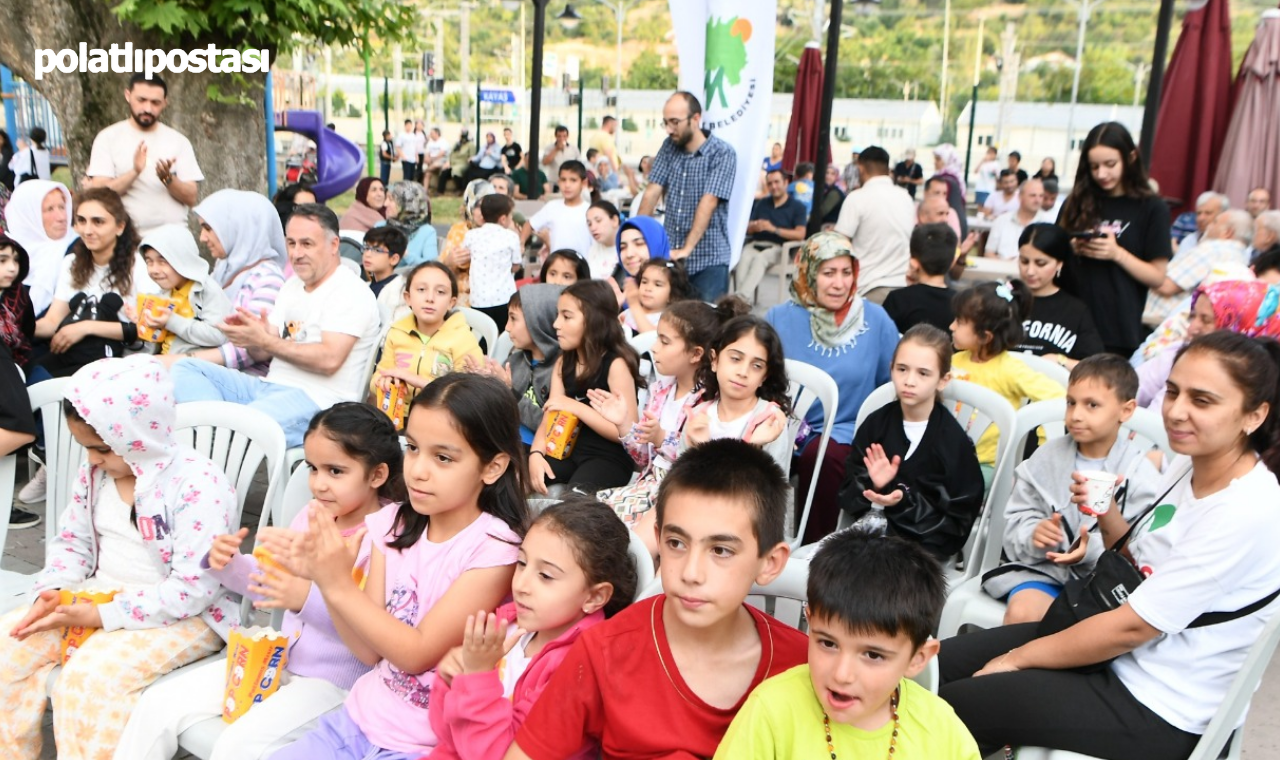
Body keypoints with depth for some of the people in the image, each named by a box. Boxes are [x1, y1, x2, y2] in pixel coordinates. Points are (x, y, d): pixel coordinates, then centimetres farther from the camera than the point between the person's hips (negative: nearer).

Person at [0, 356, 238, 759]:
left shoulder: (198, 484, -23)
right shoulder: (97, 471, 2)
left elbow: (195, 589, -26)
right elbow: (71, 540, 15)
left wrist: (102, 616, -24)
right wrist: (53, 591, -7)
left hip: (183, 616, -8)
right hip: (101, 596, 8)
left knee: (93, 673, -30)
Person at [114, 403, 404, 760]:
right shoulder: (312, 514, 5)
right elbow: (268, 580, 17)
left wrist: (307, 598, -38)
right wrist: (227, 563, -3)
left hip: (334, 681, -8)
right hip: (280, 660, 8)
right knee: (157, 704, 3)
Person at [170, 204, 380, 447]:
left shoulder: (351, 292, -6)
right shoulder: (292, 285, 20)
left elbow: (329, 359, -19)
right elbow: (262, 353, 19)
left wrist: (264, 340, -16)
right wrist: (248, 336, -6)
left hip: (317, 398, -9)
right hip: (270, 385, 9)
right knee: (186, 369, -3)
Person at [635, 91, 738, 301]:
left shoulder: (722, 154, -9)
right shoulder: (669, 147, 8)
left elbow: (708, 203, -18)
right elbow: (653, 191, 4)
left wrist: (687, 249, -25)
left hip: (708, 259, -5)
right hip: (670, 254, 5)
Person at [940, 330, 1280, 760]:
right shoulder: (1188, 465, 0)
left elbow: (1132, 627, -23)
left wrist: (1016, 658, -13)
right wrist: (1106, 513, -7)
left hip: (1158, 710, -8)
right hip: (1115, 648, 8)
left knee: (949, 709, -10)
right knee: (937, 666, 3)